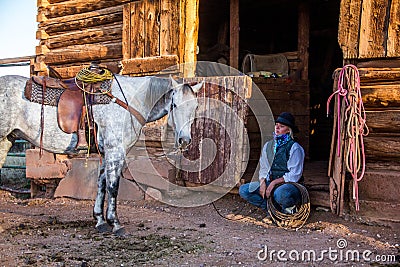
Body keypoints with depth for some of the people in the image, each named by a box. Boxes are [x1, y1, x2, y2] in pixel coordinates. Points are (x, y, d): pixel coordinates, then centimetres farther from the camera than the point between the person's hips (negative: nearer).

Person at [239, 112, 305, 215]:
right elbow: (263, 168, 14)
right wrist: (262, 182, -6)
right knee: (243, 190, -11)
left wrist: (274, 182, -18)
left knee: (280, 194, -42)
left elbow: (295, 175, -13)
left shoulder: (294, 147, -7)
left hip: (288, 184, -7)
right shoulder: (268, 145, 12)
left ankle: (288, 207, -4)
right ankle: (279, 208, -12)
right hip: (269, 183, 7)